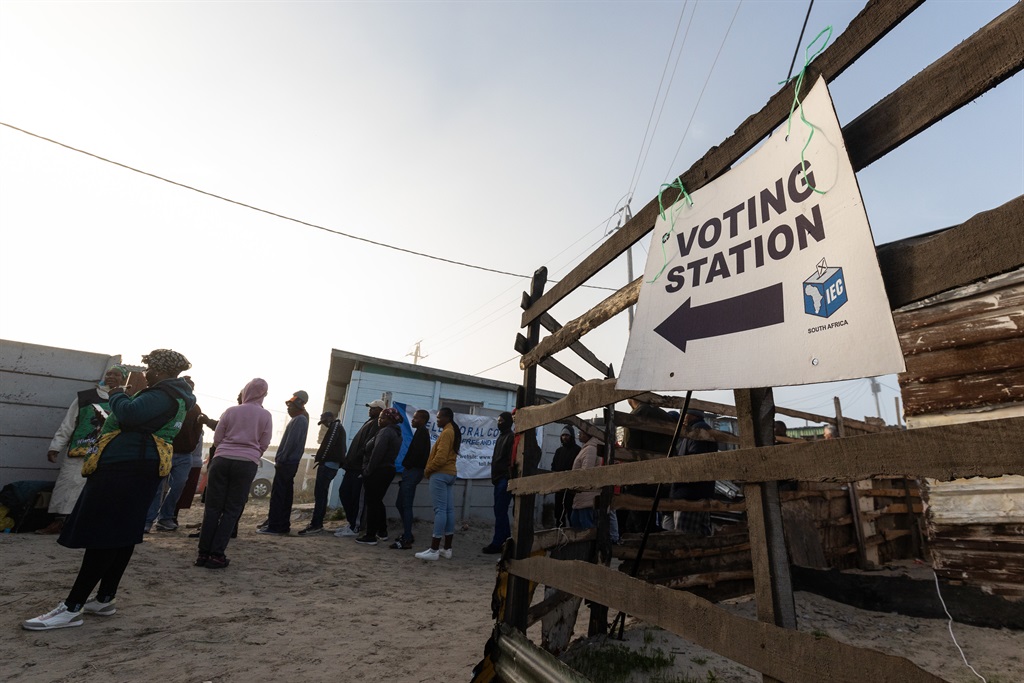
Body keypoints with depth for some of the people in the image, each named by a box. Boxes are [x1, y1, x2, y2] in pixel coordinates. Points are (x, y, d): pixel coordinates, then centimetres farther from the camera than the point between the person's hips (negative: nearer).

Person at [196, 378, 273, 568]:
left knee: (212, 507, 8)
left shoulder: (231, 411, 3)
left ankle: (203, 553, 11)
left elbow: (216, 439, 7)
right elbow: (264, 444, 3)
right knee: (232, 510, 6)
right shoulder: (266, 415, 0)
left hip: (222, 460, 1)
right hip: (247, 464, -1)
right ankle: (216, 555, 4)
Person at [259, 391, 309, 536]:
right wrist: (281, 458, 16)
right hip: (290, 463, 10)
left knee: (277, 495, -6)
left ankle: (274, 527, -3)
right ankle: (282, 526, 16)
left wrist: (281, 459, -16)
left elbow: (291, 442, -20)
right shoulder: (300, 419, 19)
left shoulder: (299, 420, -12)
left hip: (286, 463, -10)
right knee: (285, 496, 11)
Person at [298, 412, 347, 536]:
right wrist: (320, 458, 13)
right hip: (332, 465, 10)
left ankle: (315, 525, -11)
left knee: (319, 494, -10)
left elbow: (328, 444, -18)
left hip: (328, 464, -10)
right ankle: (318, 523, 17)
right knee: (322, 494, 13)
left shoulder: (335, 426, -7)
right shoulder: (338, 427, 23)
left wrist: (319, 459, -7)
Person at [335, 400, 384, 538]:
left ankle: (354, 528, 7)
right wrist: (349, 461, 14)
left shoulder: (378, 425, -11)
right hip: (354, 466, 10)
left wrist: (354, 460, -17)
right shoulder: (370, 423, 20)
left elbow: (368, 445, -20)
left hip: (360, 467, -10)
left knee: (356, 498, -3)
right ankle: (351, 522, 23)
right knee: (344, 492, 13)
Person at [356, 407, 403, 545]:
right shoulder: (397, 434, 14)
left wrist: (368, 470, -15)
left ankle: (370, 536, 3)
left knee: (372, 503, -2)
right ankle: (382, 532, 24)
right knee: (378, 501, 19)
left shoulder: (385, 432, -14)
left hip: (377, 471, -9)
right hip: (388, 470, 9)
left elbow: (377, 453, -22)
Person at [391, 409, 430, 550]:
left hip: (413, 472, -10)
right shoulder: (422, 432, 18)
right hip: (411, 471, 10)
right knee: (400, 504, 15)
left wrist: (407, 466, -10)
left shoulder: (422, 432, -11)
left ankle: (407, 540, 0)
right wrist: (406, 467, 9)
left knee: (406, 506, -5)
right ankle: (407, 535, 23)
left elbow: (416, 453, -21)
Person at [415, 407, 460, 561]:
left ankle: (434, 550, -5)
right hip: (450, 473, 10)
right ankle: (447, 549, 13)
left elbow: (440, 457, -21)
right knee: (449, 510, 8)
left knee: (440, 510, -8)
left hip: (440, 474, -10)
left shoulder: (446, 433, -13)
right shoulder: (454, 432, 17)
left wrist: (427, 470, -7)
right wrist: (430, 469, 15)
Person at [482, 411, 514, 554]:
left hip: (505, 479, -10)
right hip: (499, 479, 10)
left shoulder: (511, 437, -10)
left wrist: (509, 479, -22)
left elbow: (512, 460, -17)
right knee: (500, 510, 13)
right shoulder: (501, 437, 19)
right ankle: (506, 540, 21)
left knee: (500, 511, -7)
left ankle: (497, 543, -2)